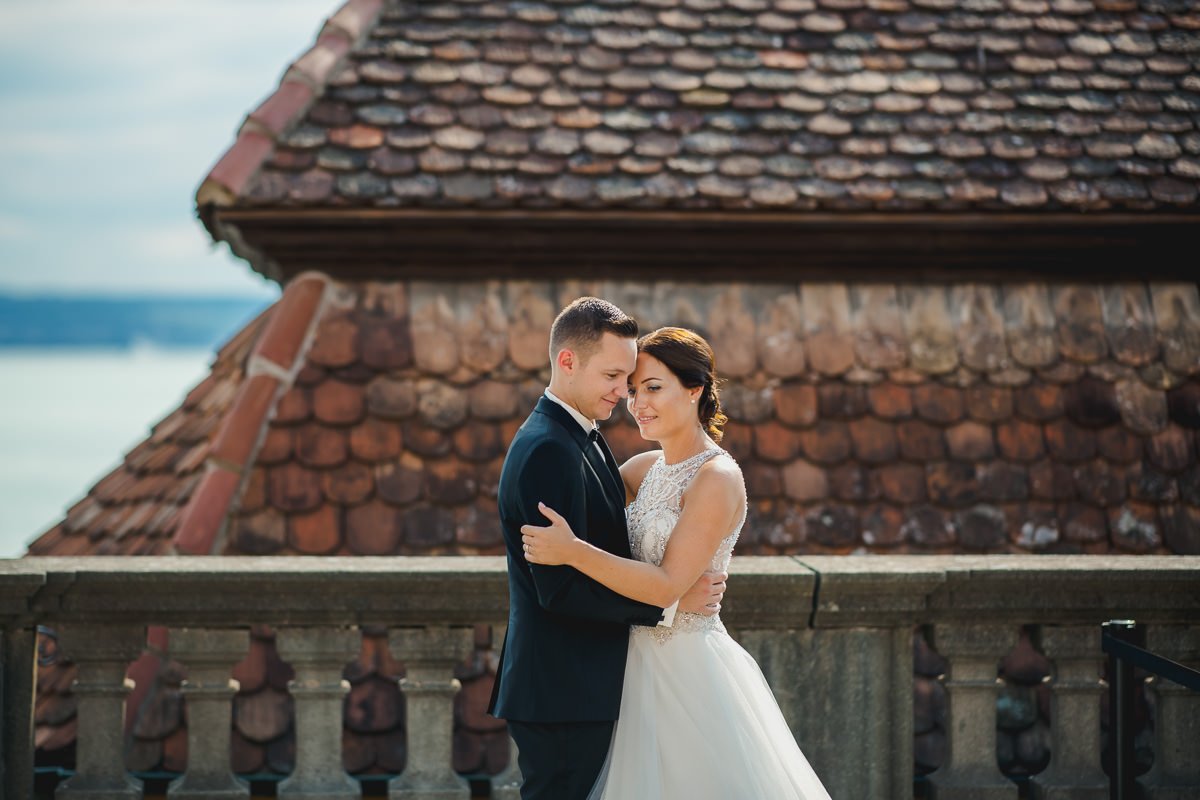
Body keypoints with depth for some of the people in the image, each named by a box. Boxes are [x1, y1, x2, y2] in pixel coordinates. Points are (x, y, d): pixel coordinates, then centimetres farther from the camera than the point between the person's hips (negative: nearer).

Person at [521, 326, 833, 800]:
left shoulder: (718, 478, -15)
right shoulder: (647, 468, 9)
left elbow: (668, 585, -21)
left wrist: (573, 552, -26)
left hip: (691, 669, -8)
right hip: (644, 666, 8)